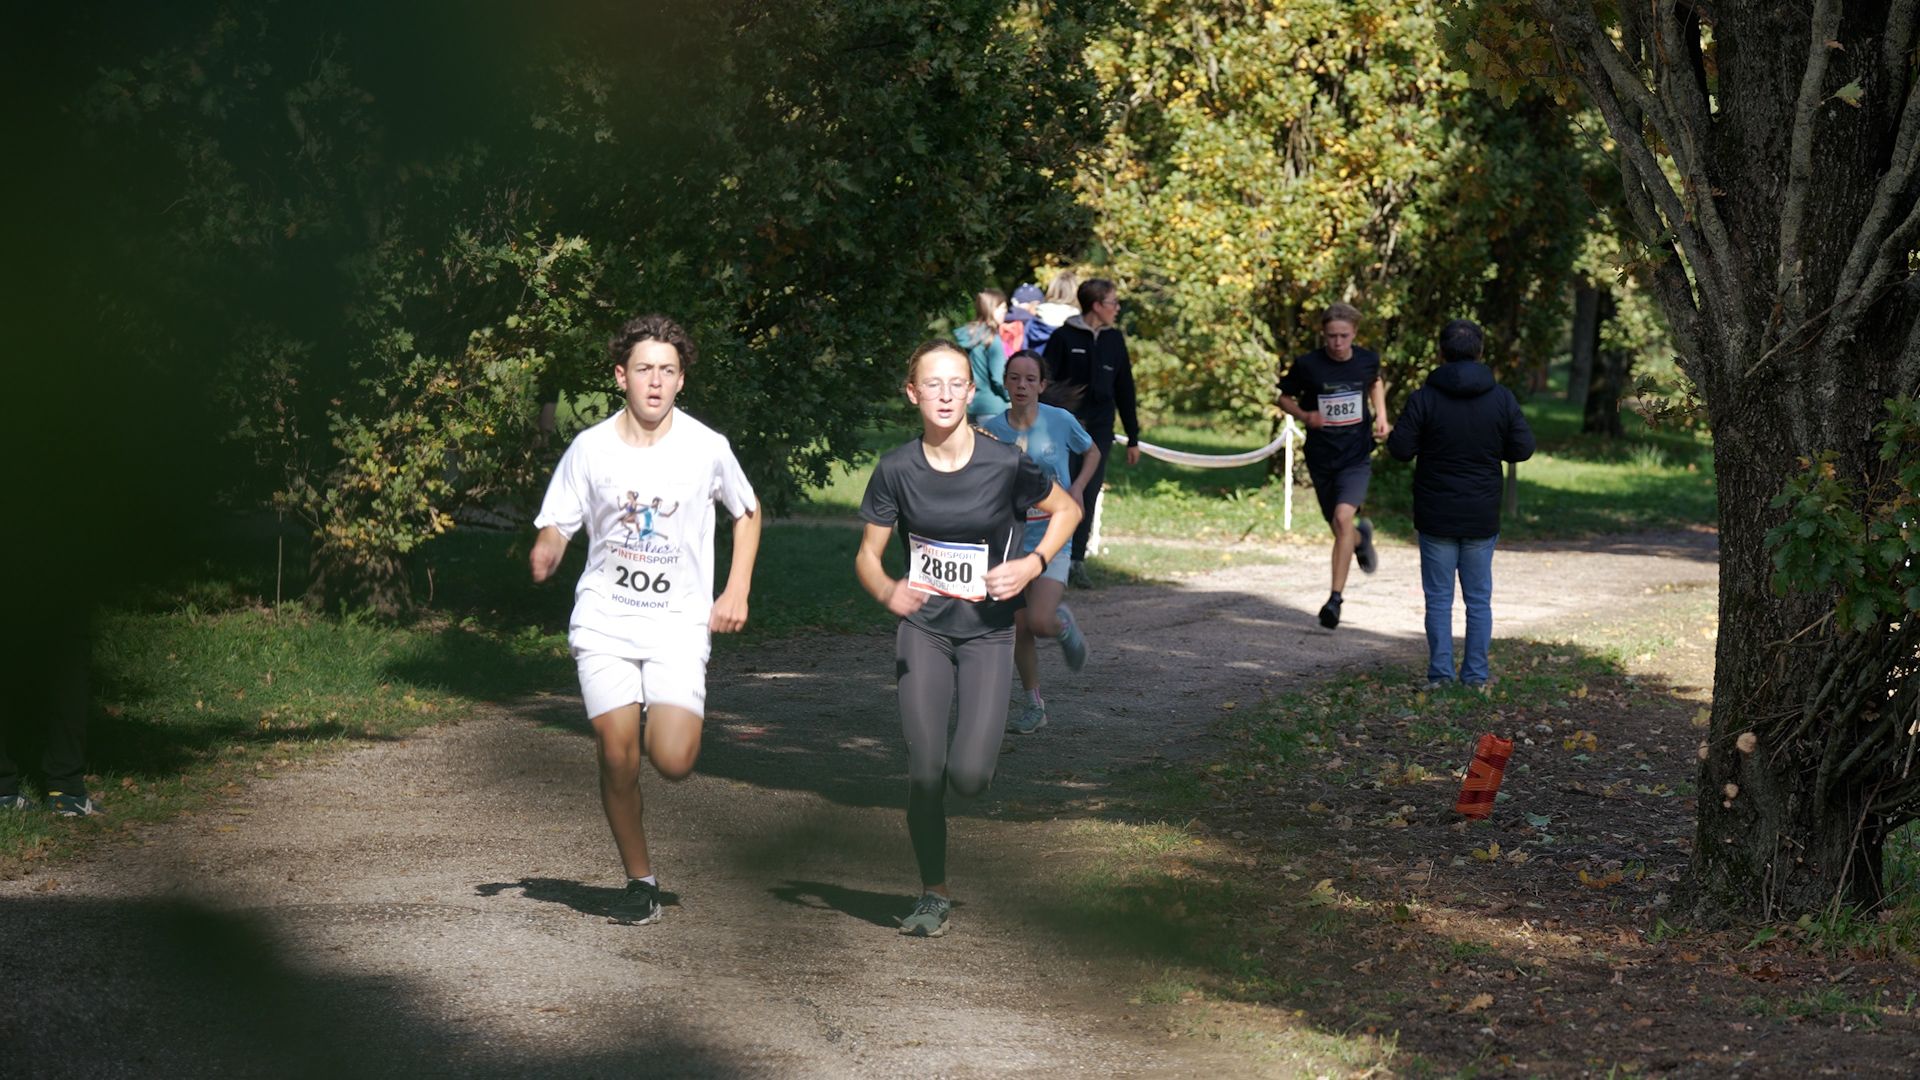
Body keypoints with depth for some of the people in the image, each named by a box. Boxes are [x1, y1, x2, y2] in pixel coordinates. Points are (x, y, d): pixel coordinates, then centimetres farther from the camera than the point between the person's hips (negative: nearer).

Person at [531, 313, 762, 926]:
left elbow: (747, 513, 16)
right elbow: (555, 530, 5)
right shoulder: (590, 449, -1)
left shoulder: (706, 449, -1)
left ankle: (663, 721, 22)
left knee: (673, 762, -16)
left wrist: (737, 591, 7)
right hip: (603, 624, 1)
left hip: (679, 627, -1)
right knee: (617, 755, -10)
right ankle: (639, 880, 9)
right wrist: (546, 555, -19)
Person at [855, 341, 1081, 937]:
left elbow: (1067, 509, 5)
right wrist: (889, 592, -22)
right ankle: (934, 895, 14)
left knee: (969, 776, -14)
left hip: (987, 632, -1)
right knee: (924, 773, -5)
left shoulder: (1005, 464, -13)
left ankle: (979, 748, 25)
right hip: (923, 629, 2)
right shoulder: (897, 470, -7)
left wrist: (1033, 564, -11)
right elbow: (867, 556, 0)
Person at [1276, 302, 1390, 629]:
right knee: (1340, 530, 13)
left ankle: (1335, 598, -22)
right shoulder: (1307, 365, -9)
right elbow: (1284, 398, 5)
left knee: (1343, 517, -23)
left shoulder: (1367, 360, -3)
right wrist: (1304, 415, -15)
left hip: (1356, 457, -1)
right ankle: (1361, 537, 53)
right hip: (1321, 458, 1)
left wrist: (1381, 416, 7)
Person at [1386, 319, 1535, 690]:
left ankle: (1440, 673, 5)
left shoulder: (1424, 398, -11)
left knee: (1439, 597, 6)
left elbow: (1400, 448, -10)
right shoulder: (1501, 398, -4)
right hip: (1482, 518, 2)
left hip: (1436, 518, -2)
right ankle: (1476, 675, 10)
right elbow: (1523, 448, -2)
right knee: (1479, 599, 10)